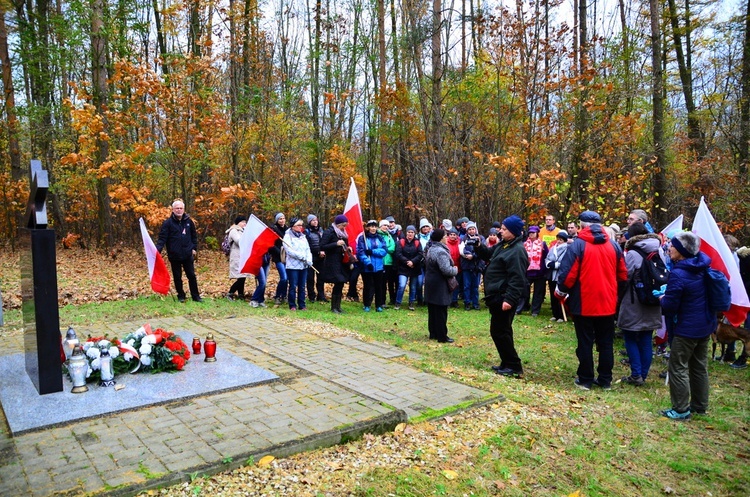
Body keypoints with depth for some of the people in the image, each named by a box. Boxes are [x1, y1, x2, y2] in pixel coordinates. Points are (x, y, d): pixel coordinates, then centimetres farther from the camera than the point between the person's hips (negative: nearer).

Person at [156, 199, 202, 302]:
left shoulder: (188, 221, 3)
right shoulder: (168, 223, -8)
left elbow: (194, 235, 14)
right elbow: (162, 238, -13)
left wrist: (194, 248, 8)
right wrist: (157, 249, -27)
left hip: (188, 255, 2)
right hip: (174, 255, -2)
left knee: (191, 275, 8)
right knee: (177, 277, 8)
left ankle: (195, 296, 17)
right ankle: (181, 296, 22)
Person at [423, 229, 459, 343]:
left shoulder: (431, 249, 11)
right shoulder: (441, 251, -21)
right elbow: (446, 270, -28)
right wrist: (455, 270, -7)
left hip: (430, 284, 10)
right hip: (439, 286, -10)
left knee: (432, 310, 15)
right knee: (441, 311, -2)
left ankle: (433, 333, 24)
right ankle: (442, 336, 4)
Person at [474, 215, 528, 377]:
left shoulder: (517, 250, -18)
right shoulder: (503, 245, 12)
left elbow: (517, 279, -25)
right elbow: (489, 254, 25)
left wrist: (509, 299, -30)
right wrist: (479, 246, 4)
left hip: (504, 297, -10)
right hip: (497, 296, 10)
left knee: (499, 331, -5)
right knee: (501, 330, 16)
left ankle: (514, 367, 2)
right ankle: (507, 363, 26)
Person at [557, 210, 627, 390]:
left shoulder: (578, 244, -12)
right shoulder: (613, 245, 4)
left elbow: (568, 274, -16)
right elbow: (623, 274, 10)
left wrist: (561, 291, 1)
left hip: (584, 303, -4)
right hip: (607, 303, 4)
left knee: (585, 343, 6)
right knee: (606, 342, 14)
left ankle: (585, 380, 13)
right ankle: (605, 379, 20)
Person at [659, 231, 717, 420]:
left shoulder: (678, 274, -23)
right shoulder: (703, 267, 2)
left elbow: (669, 306, -20)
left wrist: (662, 298, 2)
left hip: (687, 328, -9)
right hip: (706, 325, 9)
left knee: (678, 367, 1)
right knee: (700, 366, 19)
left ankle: (681, 410, 6)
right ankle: (700, 405, 30)